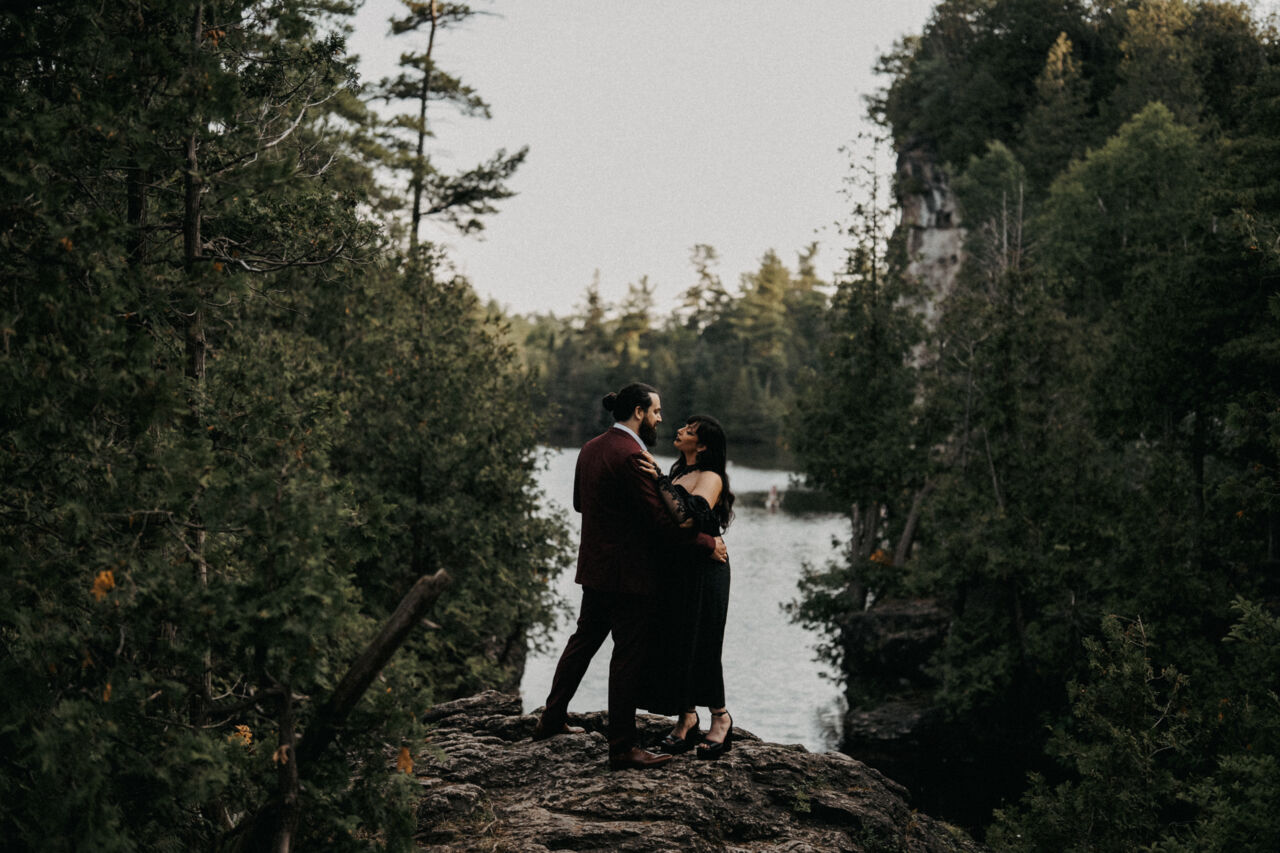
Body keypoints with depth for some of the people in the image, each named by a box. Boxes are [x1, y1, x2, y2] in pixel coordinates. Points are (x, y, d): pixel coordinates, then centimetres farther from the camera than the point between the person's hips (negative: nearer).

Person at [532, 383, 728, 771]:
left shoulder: (591, 448, 8)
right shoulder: (631, 456, -21)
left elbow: (579, 501, 20)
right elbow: (659, 521, -22)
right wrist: (708, 544, -13)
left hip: (595, 567, 9)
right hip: (629, 573, -9)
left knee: (584, 639, 21)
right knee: (628, 656, -1)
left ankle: (552, 718, 29)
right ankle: (622, 748, 5)